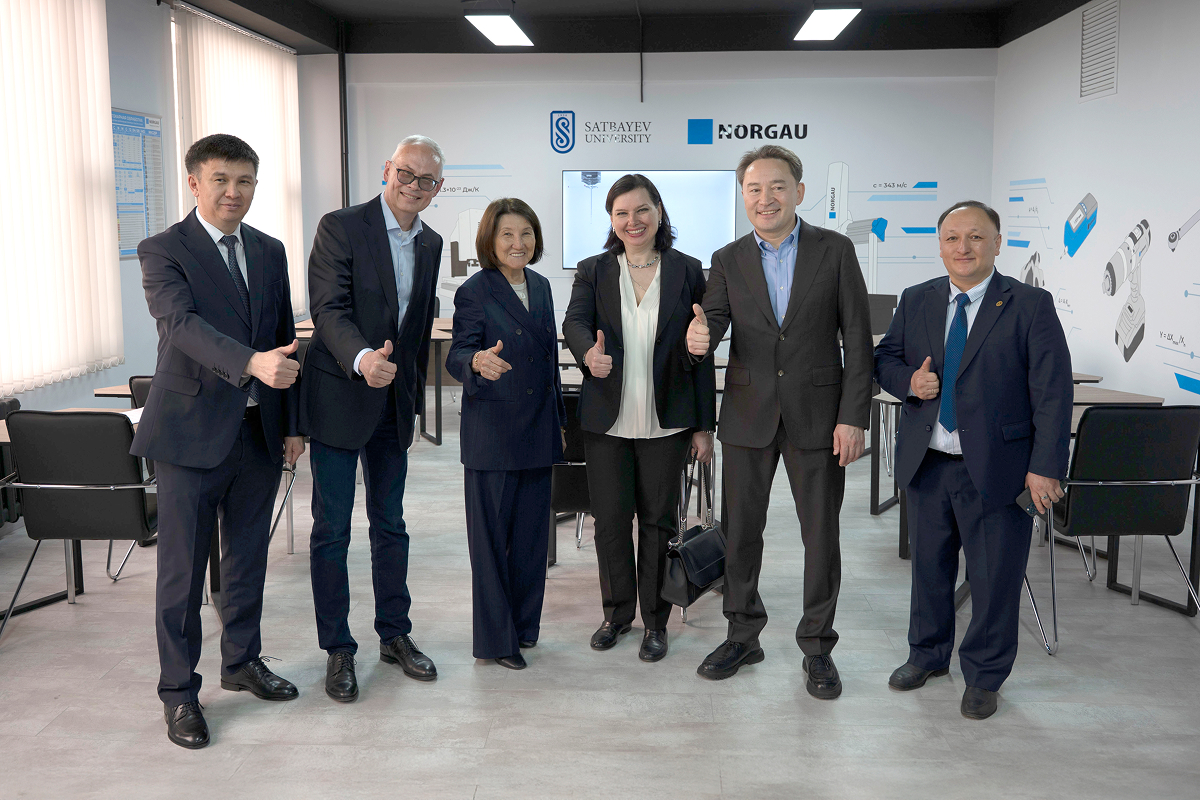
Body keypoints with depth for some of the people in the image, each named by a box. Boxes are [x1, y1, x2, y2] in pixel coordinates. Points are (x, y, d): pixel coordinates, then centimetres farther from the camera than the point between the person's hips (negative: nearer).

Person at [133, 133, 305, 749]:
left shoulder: (271, 252, 11)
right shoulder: (163, 251, -6)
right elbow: (184, 324, -23)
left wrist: (292, 422, 11)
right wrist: (252, 362, -40)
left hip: (259, 432, 5)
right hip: (192, 431, -5)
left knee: (248, 557, 16)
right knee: (182, 568, 2)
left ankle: (242, 661, 33)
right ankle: (179, 692, 16)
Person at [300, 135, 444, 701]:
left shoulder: (431, 244, 10)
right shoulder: (340, 228, -9)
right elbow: (329, 309, -19)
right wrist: (362, 358, -38)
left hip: (394, 403, 6)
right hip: (339, 399, -5)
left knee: (390, 526, 14)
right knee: (331, 529, 2)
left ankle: (395, 635, 27)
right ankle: (338, 649, 14)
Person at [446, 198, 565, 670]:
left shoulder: (541, 287, 11)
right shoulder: (474, 292, -9)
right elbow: (456, 355, -17)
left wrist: (558, 417, 19)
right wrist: (478, 361, -41)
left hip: (537, 432, 6)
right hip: (492, 433, -6)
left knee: (531, 532, 13)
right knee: (491, 534, 3)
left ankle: (524, 623, 28)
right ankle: (495, 637, 14)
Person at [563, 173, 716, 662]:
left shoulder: (687, 271, 4)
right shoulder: (592, 271, 6)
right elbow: (574, 321, -10)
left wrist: (704, 424, 1)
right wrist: (589, 352, -35)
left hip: (666, 421, -1)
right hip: (607, 419, 1)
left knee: (658, 520, 7)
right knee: (610, 519, 8)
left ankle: (655, 621, 21)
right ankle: (617, 611, 27)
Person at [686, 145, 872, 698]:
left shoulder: (835, 251, -1)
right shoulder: (728, 261, 5)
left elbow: (858, 339, -3)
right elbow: (714, 320, -6)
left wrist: (853, 418, -10)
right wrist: (699, 338, -32)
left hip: (816, 414, -2)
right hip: (748, 414, 2)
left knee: (821, 535, 5)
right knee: (741, 531, 11)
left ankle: (817, 647, 20)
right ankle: (743, 636, 28)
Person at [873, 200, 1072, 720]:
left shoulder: (1031, 306, -7)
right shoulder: (916, 301, 6)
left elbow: (1053, 393, -9)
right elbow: (885, 359, 15)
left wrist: (1045, 467, -14)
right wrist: (909, 381, -9)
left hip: (997, 467, -4)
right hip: (927, 463, 4)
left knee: (994, 577, 7)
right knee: (929, 566, 18)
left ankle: (984, 677, 27)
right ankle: (928, 654, 39)